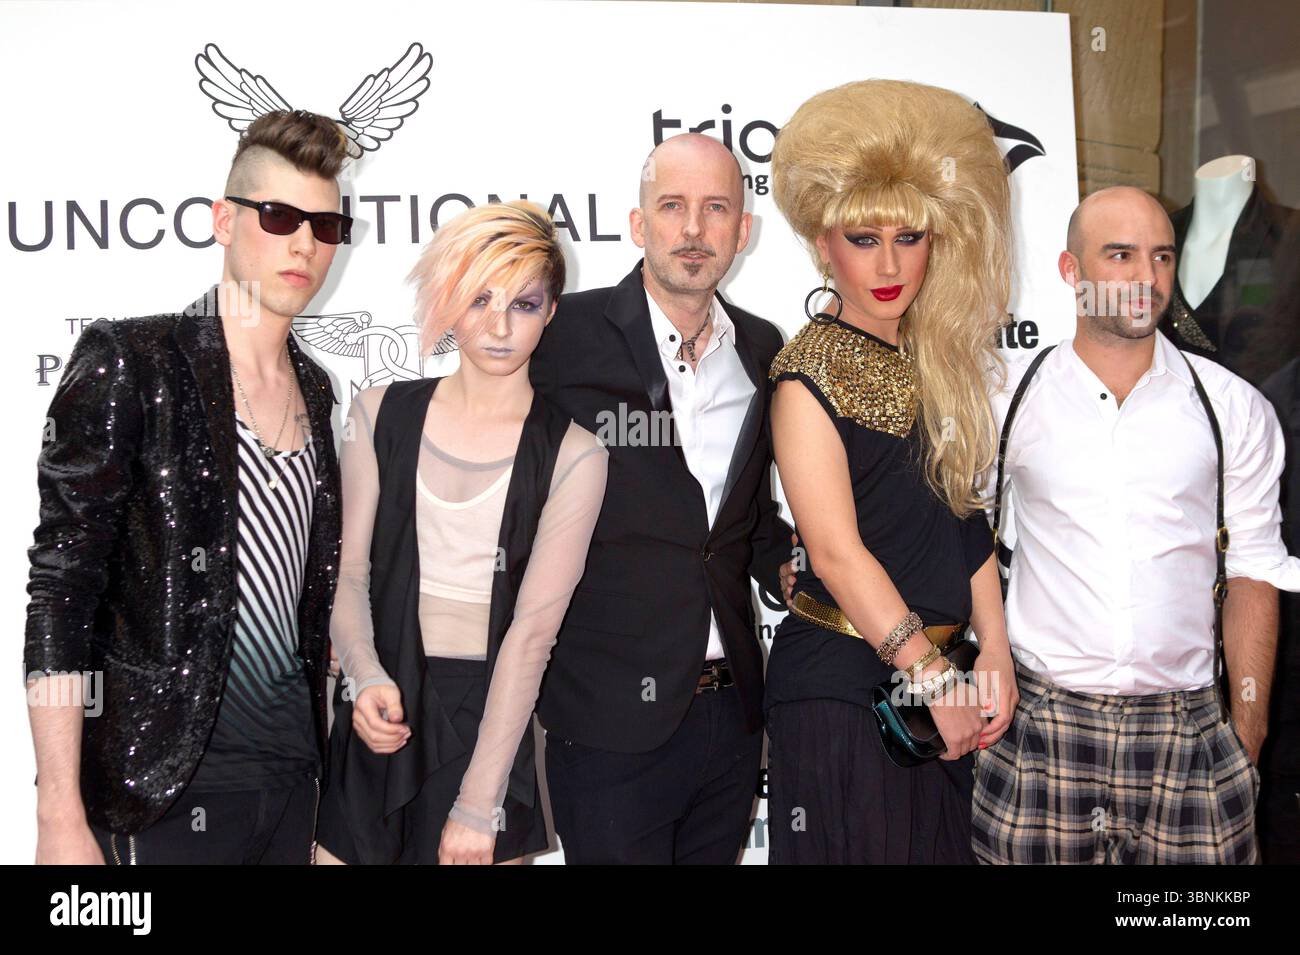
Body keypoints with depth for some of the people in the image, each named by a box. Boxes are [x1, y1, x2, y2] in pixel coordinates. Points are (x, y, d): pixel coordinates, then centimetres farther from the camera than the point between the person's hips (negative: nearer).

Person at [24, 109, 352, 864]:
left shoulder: (314, 388, 10)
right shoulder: (129, 365, -9)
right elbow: (60, 595, -12)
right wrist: (62, 817, -16)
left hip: (293, 763, 6)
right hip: (172, 778, -6)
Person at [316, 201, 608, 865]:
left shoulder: (571, 456, -6)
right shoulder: (382, 413, 3)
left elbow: (533, 628, -11)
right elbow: (348, 573, 3)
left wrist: (477, 805, -15)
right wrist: (365, 675, -17)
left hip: (488, 717, -2)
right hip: (378, 715, 2)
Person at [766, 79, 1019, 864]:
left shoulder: (938, 361, 9)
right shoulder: (809, 372, -11)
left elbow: (966, 516, 8)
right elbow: (837, 553, -16)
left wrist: (995, 656, 0)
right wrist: (932, 677, -14)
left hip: (938, 668, 6)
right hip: (842, 681, -6)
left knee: (942, 842, 14)